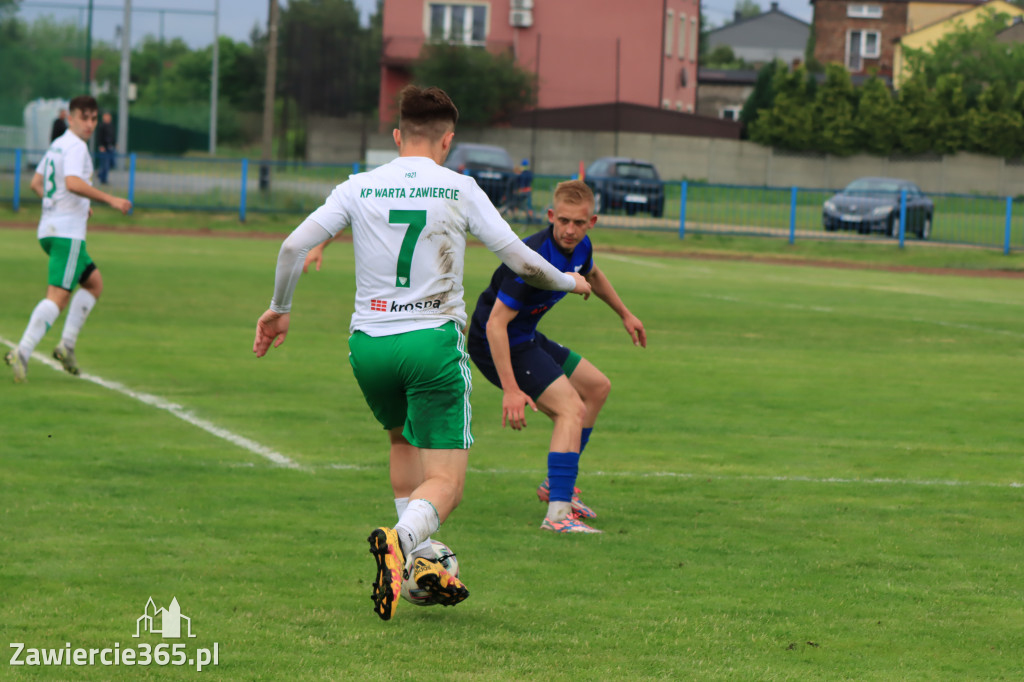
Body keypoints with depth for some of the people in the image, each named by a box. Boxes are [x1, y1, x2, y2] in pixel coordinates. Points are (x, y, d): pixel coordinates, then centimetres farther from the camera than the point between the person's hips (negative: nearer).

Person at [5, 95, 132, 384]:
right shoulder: (75, 147, -12)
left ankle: (67, 344, 11)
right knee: (58, 296, -14)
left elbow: (36, 183, 26)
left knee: (94, 283, 21)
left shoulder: (56, 145, 18)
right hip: (67, 233, -10)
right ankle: (22, 353, -24)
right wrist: (110, 199, -24)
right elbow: (73, 183, -28)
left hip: (50, 230, 10)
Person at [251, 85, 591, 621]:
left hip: (368, 345, 3)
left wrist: (279, 310, 14)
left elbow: (294, 246, -2)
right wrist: (570, 282, 20)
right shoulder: (460, 190, 0)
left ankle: (420, 562, 24)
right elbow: (521, 261, 0)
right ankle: (401, 540, -34)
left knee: (402, 440, 31)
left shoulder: (359, 188, 4)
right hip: (434, 343, -3)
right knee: (445, 483, -2)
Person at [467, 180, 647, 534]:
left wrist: (625, 314, 36)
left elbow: (593, 275, 24)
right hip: (497, 344, -10)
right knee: (571, 408, -22)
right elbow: (496, 323, -34)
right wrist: (511, 390, -37)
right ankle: (558, 512, -30)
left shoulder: (580, 248, -3)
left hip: (527, 339, 10)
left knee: (597, 386, 21)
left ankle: (558, 485, 26)